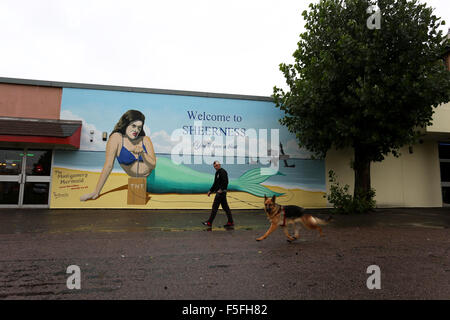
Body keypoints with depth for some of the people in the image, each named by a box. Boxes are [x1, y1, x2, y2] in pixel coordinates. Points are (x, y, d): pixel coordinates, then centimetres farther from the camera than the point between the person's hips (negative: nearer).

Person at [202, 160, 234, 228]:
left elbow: (225, 182, -22)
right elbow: (215, 184, 25)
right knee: (225, 207, 9)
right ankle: (230, 222, 13)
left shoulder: (222, 172, -10)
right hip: (219, 192, 10)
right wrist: (210, 191, 21)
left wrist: (221, 189, -27)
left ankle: (209, 222, 0)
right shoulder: (217, 173, 20)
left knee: (215, 207, -5)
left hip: (221, 192, -10)